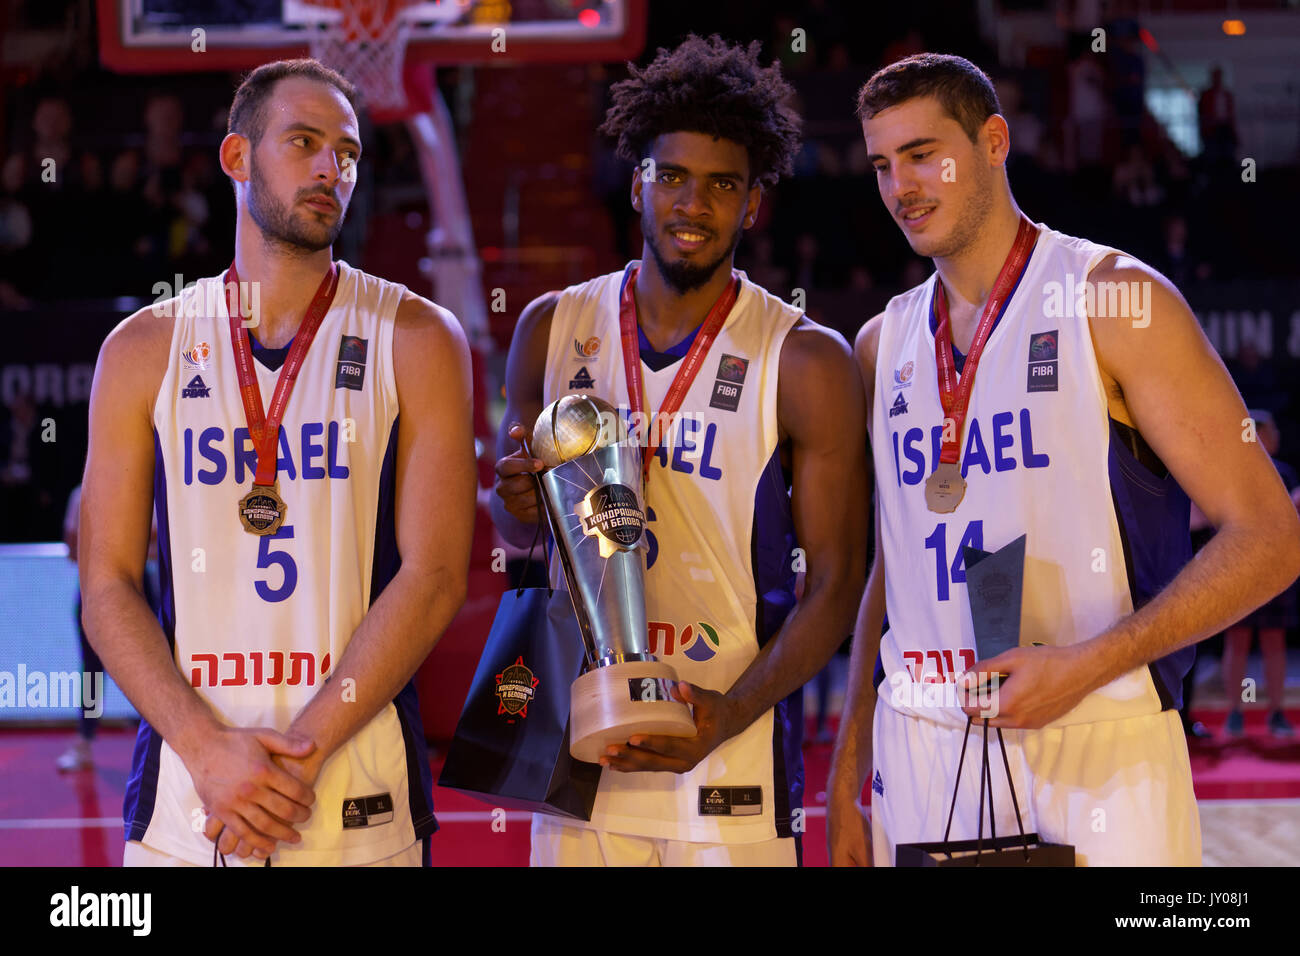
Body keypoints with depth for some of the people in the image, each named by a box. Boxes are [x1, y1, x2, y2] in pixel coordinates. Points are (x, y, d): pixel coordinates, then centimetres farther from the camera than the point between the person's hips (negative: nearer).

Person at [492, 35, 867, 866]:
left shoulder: (806, 362, -4)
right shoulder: (553, 329, 6)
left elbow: (833, 584, -5)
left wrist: (731, 715, -19)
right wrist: (518, 503, -6)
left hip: (734, 754, -3)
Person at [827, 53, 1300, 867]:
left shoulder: (1113, 302, -4)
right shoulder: (884, 346, 12)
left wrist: (1088, 664, -16)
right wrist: (847, 778, 13)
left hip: (1095, 756, -4)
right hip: (920, 758, 5)